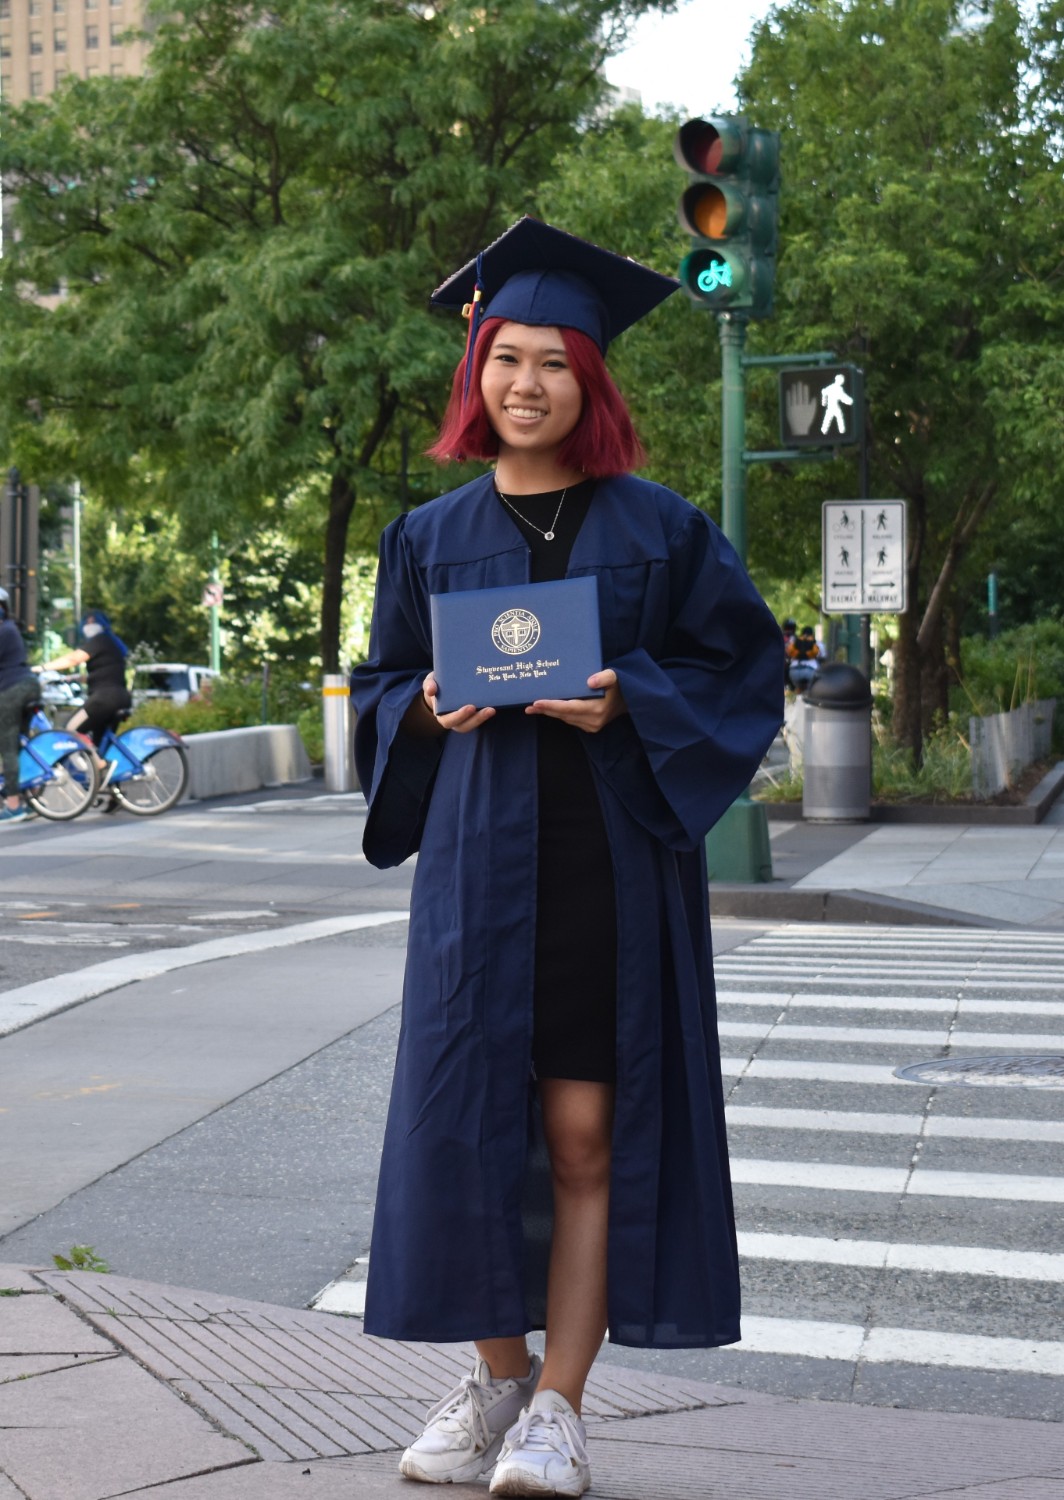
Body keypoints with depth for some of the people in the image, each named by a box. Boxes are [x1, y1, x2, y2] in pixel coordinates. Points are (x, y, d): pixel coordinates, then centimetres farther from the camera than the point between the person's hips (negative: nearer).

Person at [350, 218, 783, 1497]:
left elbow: (739, 667, 3)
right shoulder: (431, 536, 11)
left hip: (613, 855, -2)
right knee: (466, 1113, 2)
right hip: (478, 857, 2)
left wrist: (625, 703, -13)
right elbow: (383, 684, 16)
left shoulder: (658, 528, 4)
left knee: (588, 1135, -2)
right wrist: (432, 710, -6)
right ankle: (498, 1374, 20)